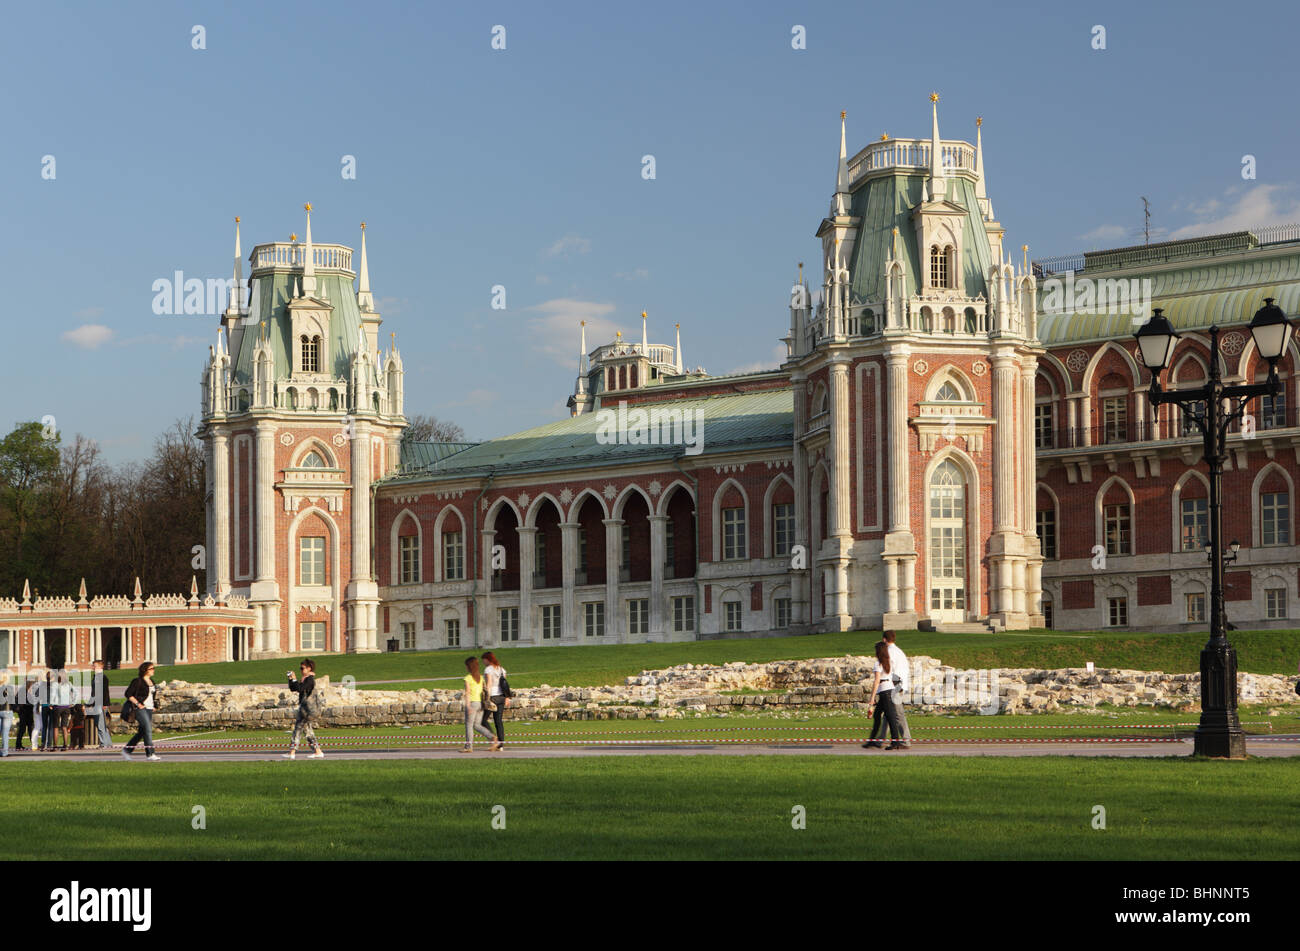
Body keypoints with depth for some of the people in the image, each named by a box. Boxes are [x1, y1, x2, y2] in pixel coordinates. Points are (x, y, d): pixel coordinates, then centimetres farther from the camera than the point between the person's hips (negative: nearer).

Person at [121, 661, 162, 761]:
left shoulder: (151, 681, 15)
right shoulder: (138, 681, -9)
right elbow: (128, 694, -10)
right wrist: (137, 703, -15)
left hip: (149, 709, 8)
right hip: (140, 709, -8)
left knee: (141, 732, 9)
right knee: (148, 729, -14)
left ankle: (126, 750, 22)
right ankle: (150, 754, -15)